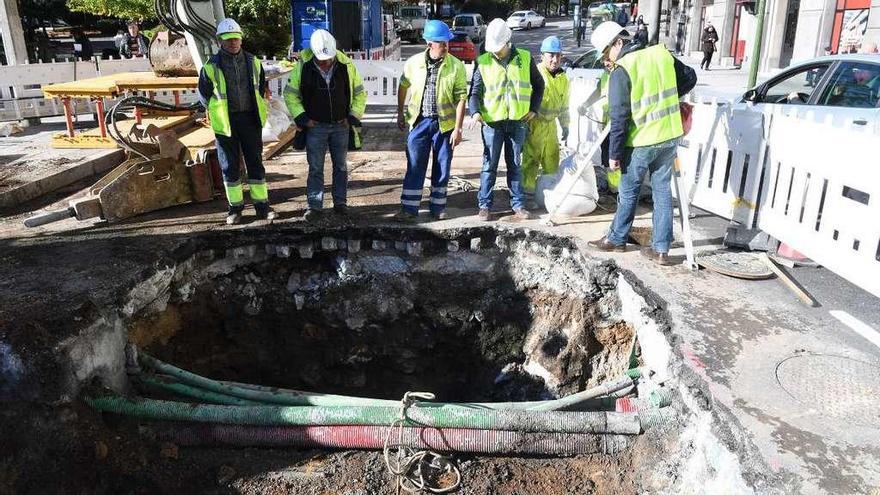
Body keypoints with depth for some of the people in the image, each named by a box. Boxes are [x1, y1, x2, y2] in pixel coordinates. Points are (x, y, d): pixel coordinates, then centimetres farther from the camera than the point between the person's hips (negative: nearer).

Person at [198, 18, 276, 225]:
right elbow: (204, 95, 7)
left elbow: (262, 87, 18)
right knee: (230, 166, 5)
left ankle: (261, 203, 15)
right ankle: (235, 206, 16)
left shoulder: (253, 62, 5)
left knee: (255, 162, 6)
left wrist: (256, 108, 12)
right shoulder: (211, 66, -5)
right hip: (225, 122, -2)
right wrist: (217, 110, 9)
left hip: (251, 120, 2)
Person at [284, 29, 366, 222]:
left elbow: (360, 93, 5)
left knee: (340, 166, 10)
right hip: (315, 127, -1)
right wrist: (302, 118, -6)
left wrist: (353, 117, -2)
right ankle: (315, 207, 9)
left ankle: (340, 203, 22)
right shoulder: (303, 67, -9)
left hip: (341, 126, 1)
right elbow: (290, 94, 1)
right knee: (315, 168, 2)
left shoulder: (346, 65, -6)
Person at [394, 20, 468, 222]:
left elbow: (461, 98, -7)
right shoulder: (413, 63, -2)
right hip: (419, 121, 1)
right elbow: (403, 86, 13)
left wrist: (457, 128, -11)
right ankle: (409, 208, 10)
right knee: (414, 167, 2)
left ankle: (438, 206, 23)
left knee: (442, 167, 9)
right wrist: (400, 113, 15)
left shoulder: (456, 66, -7)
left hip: (444, 123, -1)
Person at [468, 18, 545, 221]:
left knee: (515, 164, 10)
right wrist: (474, 111, -19)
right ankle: (485, 205, 11)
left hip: (518, 121, 1)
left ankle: (518, 204, 18)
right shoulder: (483, 62, -1)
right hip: (492, 122, -1)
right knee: (489, 165, 2)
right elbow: (475, 92, 0)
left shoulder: (525, 58, 2)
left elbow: (538, 85, 14)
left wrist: (534, 109, 5)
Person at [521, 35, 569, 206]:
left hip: (551, 123, 7)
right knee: (531, 160, -5)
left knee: (552, 160, 13)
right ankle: (528, 193, 3)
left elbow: (564, 105, 21)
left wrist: (565, 125, 20)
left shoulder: (563, 79, 12)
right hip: (533, 123, -7)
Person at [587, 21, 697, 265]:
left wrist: (614, 154, -9)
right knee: (662, 191, 11)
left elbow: (619, 119, -15)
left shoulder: (621, 72, -15)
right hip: (669, 137, 6)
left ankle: (616, 239, 27)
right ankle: (661, 249, 15)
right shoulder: (661, 53, 3)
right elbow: (690, 78, 16)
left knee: (628, 192, 11)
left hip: (640, 143, -6)